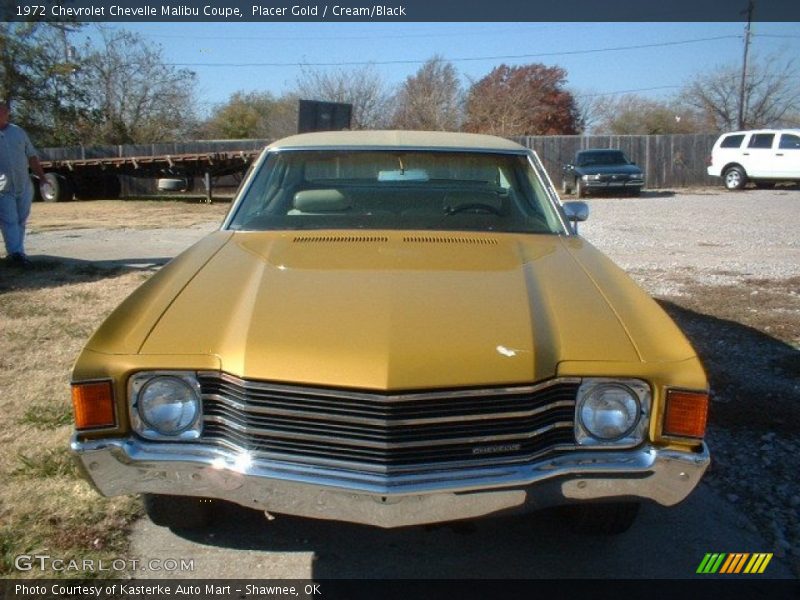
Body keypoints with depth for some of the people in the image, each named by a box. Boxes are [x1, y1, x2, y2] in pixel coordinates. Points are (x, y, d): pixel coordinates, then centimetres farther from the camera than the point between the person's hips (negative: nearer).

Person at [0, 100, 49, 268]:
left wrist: (42, 178, 10)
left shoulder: (18, 131, 11)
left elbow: (32, 157, 14)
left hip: (24, 186, 4)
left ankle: (15, 253, 16)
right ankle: (16, 253, -9)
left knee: (20, 221, 8)